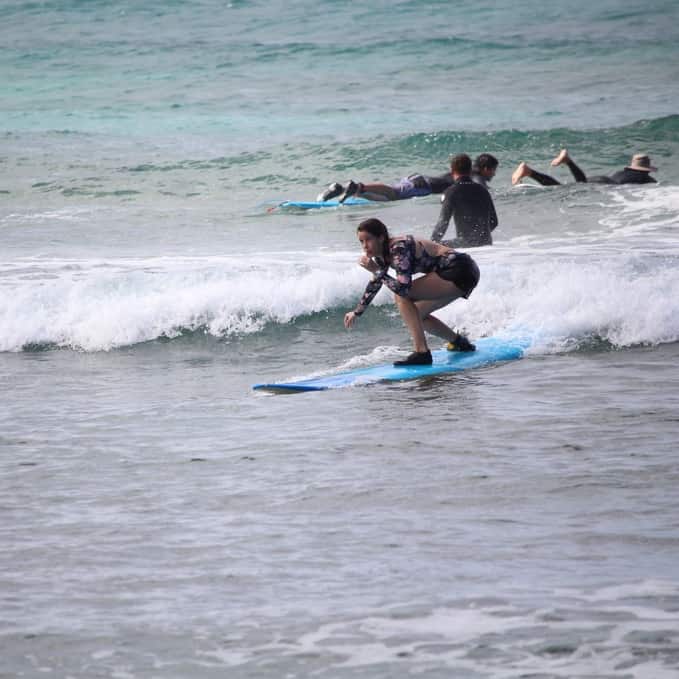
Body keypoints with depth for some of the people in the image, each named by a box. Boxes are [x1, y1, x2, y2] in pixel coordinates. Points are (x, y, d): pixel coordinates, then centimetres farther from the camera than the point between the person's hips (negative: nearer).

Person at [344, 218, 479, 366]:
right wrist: (357, 312, 30)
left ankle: (422, 353, -19)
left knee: (401, 295, -17)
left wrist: (376, 270, -22)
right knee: (416, 314, 15)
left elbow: (402, 288, -31)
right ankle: (460, 342, 31)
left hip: (461, 270, -10)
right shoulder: (383, 253, 6)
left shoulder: (399, 249, -22)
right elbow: (376, 283, 23)